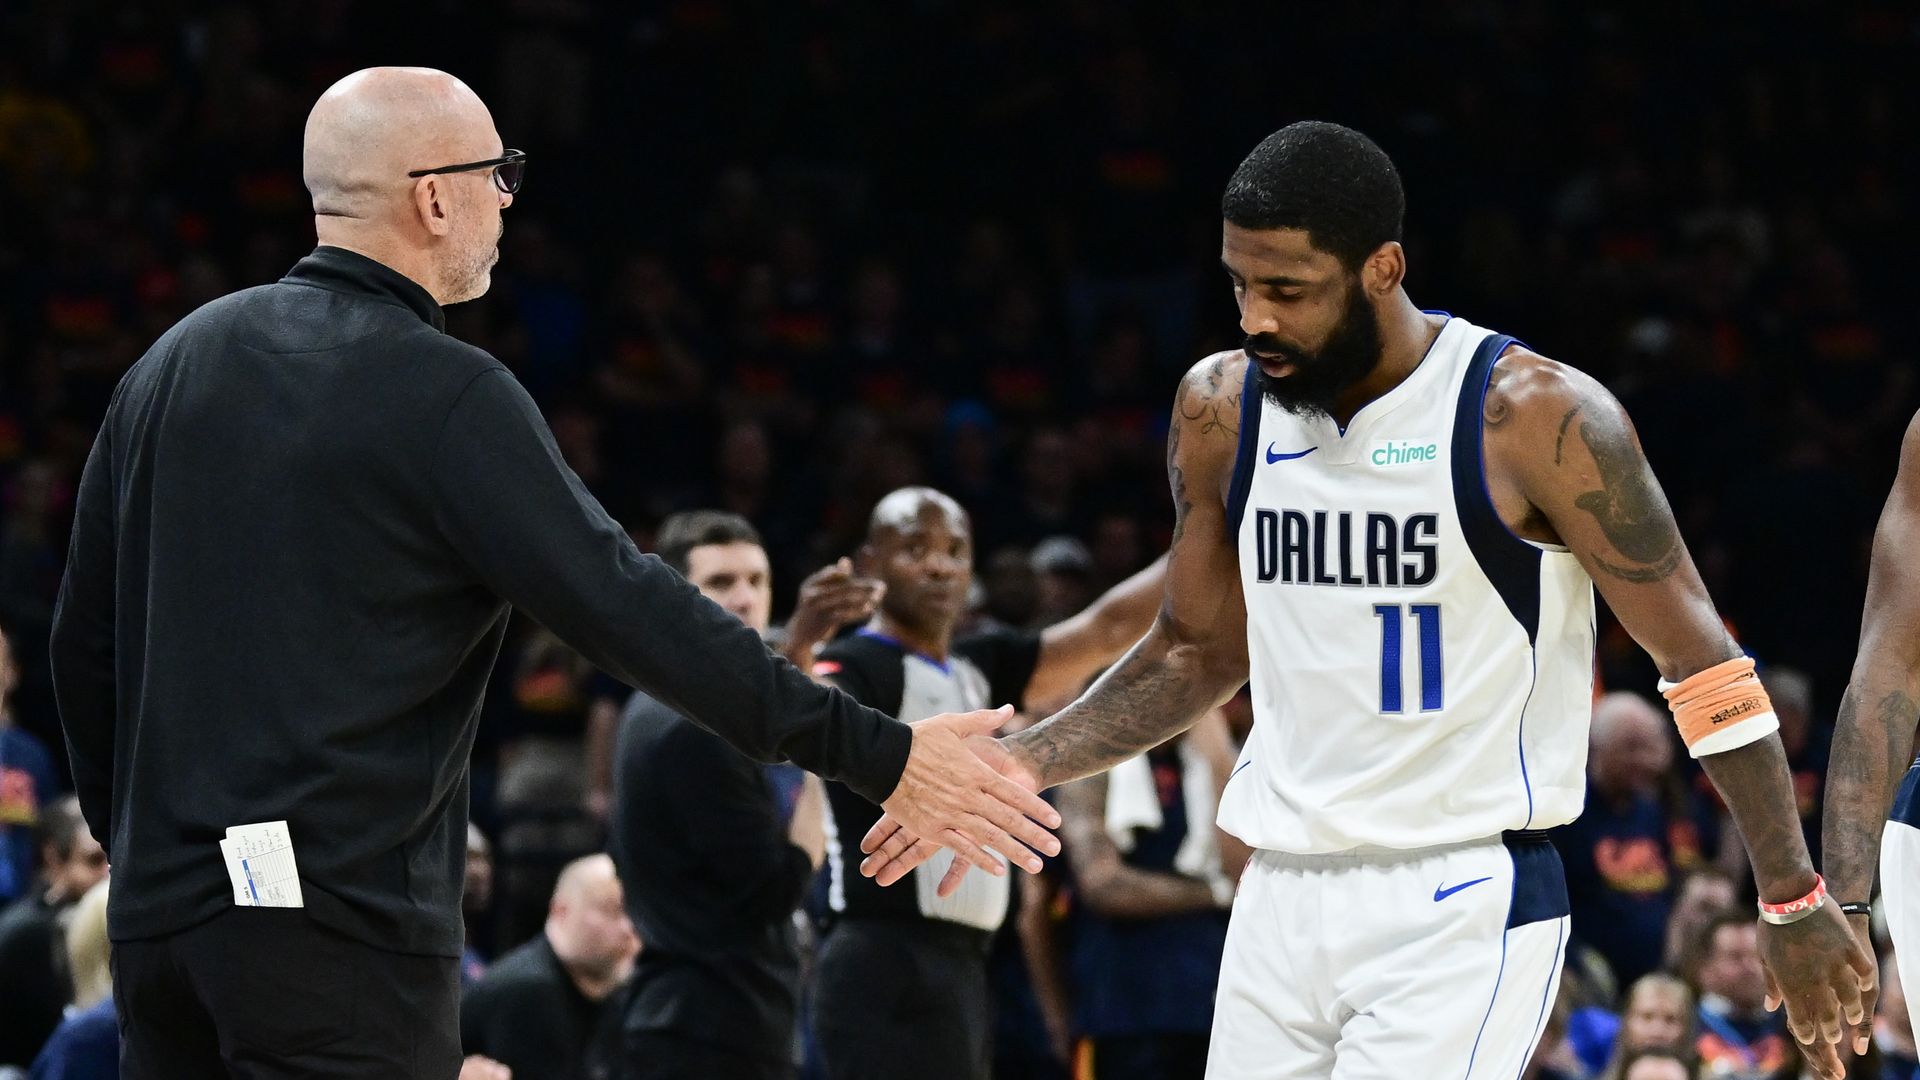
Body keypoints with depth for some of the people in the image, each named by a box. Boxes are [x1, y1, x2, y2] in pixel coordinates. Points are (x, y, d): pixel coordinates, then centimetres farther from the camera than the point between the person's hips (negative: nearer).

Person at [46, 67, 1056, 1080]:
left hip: (159, 912, 7)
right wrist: (881, 758, -10)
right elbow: (628, 609, -14)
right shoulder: (446, 397, -10)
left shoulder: (175, 360, 11)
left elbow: (84, 638, 15)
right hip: (339, 921, -7)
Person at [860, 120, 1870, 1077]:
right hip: (1282, 901, 6)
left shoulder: (1536, 417, -12)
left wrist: (1795, 903, -5)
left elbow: (1698, 658, -5)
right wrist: (1015, 765, 8)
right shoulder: (1220, 408, 5)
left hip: (1464, 907, -6)